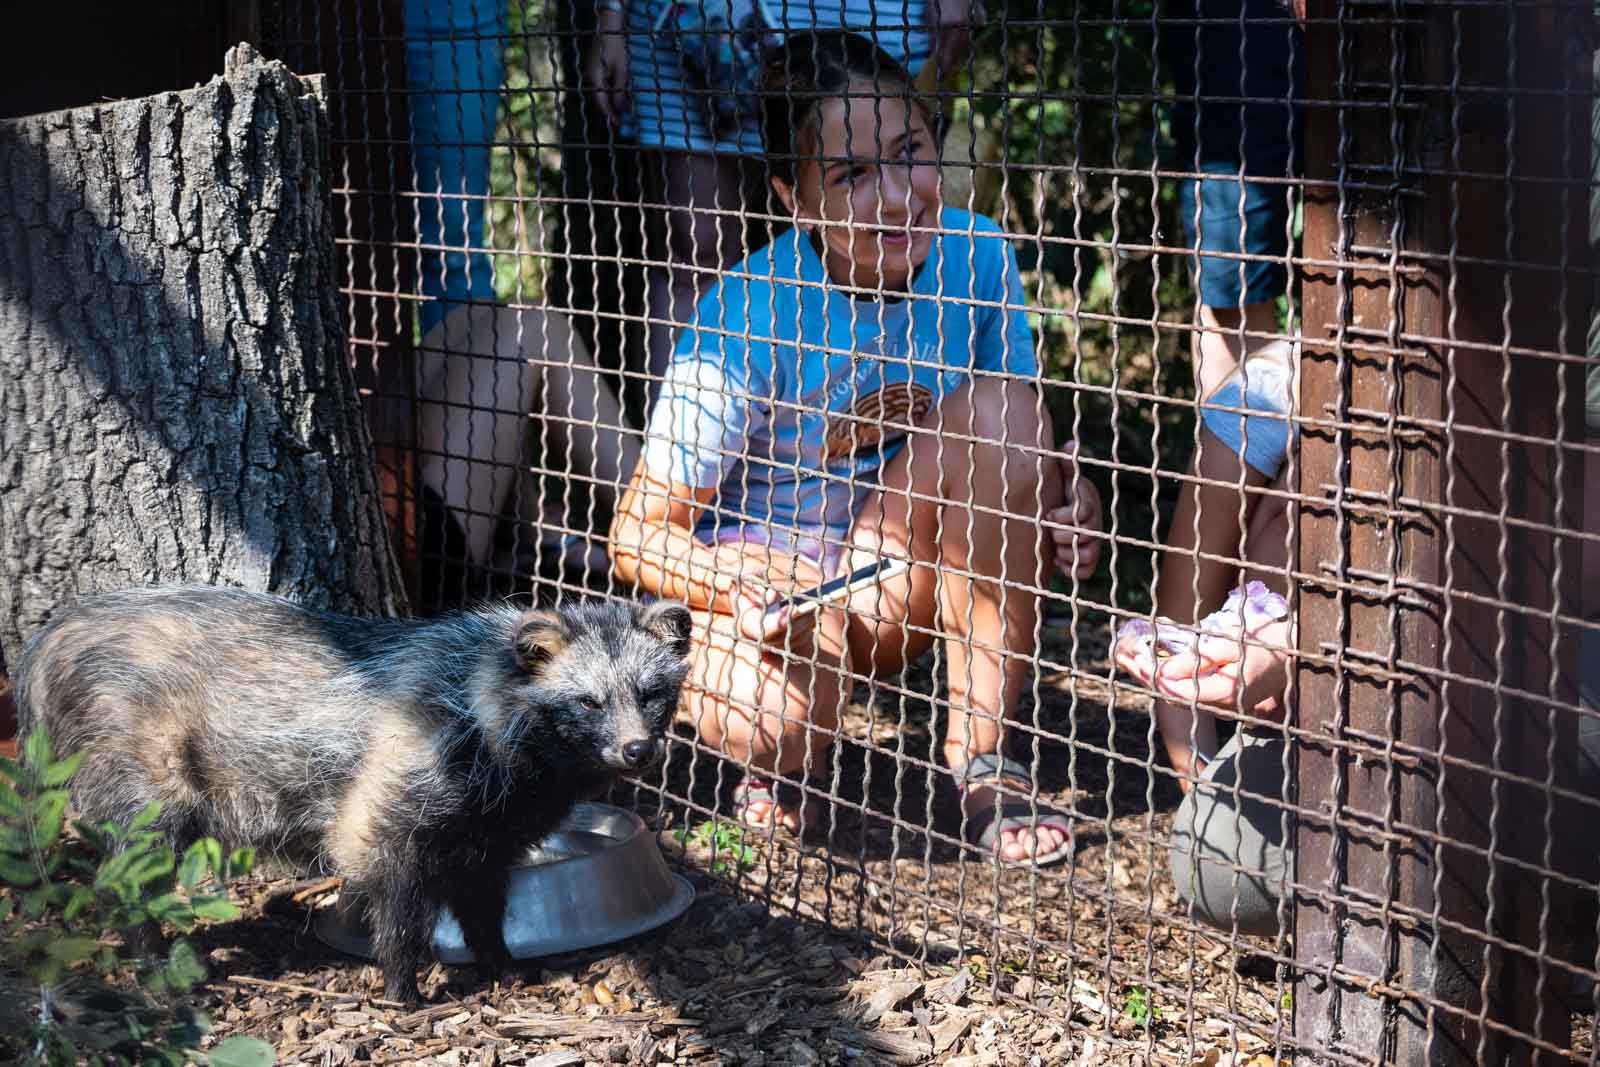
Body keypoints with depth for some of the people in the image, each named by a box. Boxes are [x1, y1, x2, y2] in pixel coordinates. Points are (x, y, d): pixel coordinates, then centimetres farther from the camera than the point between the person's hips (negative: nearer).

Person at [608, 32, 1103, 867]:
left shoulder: (974, 256, -11)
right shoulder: (747, 320, -22)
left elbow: (1013, 446, 5)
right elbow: (638, 532, -17)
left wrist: (1063, 490, -19)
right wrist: (735, 586, -38)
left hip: (901, 583, 4)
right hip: (766, 572, -4)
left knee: (1001, 414, -23)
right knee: (771, 726, -37)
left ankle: (981, 758, -17)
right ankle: (775, 760, 5)